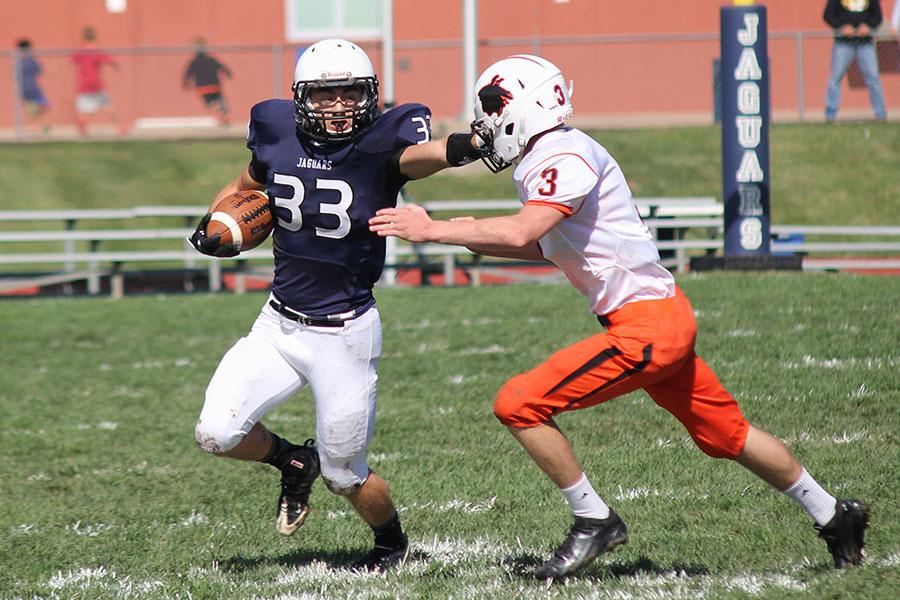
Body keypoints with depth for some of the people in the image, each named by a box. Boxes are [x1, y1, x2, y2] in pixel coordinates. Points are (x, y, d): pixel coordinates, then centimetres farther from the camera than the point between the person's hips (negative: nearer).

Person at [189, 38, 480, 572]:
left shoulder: (383, 140, -16)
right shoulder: (277, 132, -3)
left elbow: (416, 155, -40)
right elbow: (247, 185, 18)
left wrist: (460, 148, -63)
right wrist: (216, 224, -1)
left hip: (346, 333, -4)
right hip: (278, 326, 4)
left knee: (344, 475, 5)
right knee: (217, 433, -9)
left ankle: (393, 543, 38)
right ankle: (293, 463, 25)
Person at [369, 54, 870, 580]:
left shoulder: (565, 158, -17)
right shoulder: (545, 160, 12)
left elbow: (523, 232, -31)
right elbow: (543, 246, 23)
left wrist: (434, 230, -26)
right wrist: (477, 239, 9)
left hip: (646, 325, -10)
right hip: (666, 319, 10)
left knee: (519, 405, -12)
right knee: (726, 434, 22)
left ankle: (594, 521, -2)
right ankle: (833, 515, 34)